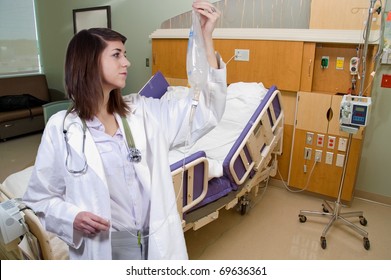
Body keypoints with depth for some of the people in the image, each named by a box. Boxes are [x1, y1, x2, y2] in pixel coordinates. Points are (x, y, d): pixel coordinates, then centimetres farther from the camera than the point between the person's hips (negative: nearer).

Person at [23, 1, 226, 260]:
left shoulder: (142, 112, -2)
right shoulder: (61, 128, -9)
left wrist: (206, 37, -13)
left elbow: (206, 112, -8)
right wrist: (72, 217, -21)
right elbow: (40, 197, 1)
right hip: (103, 248, -3)